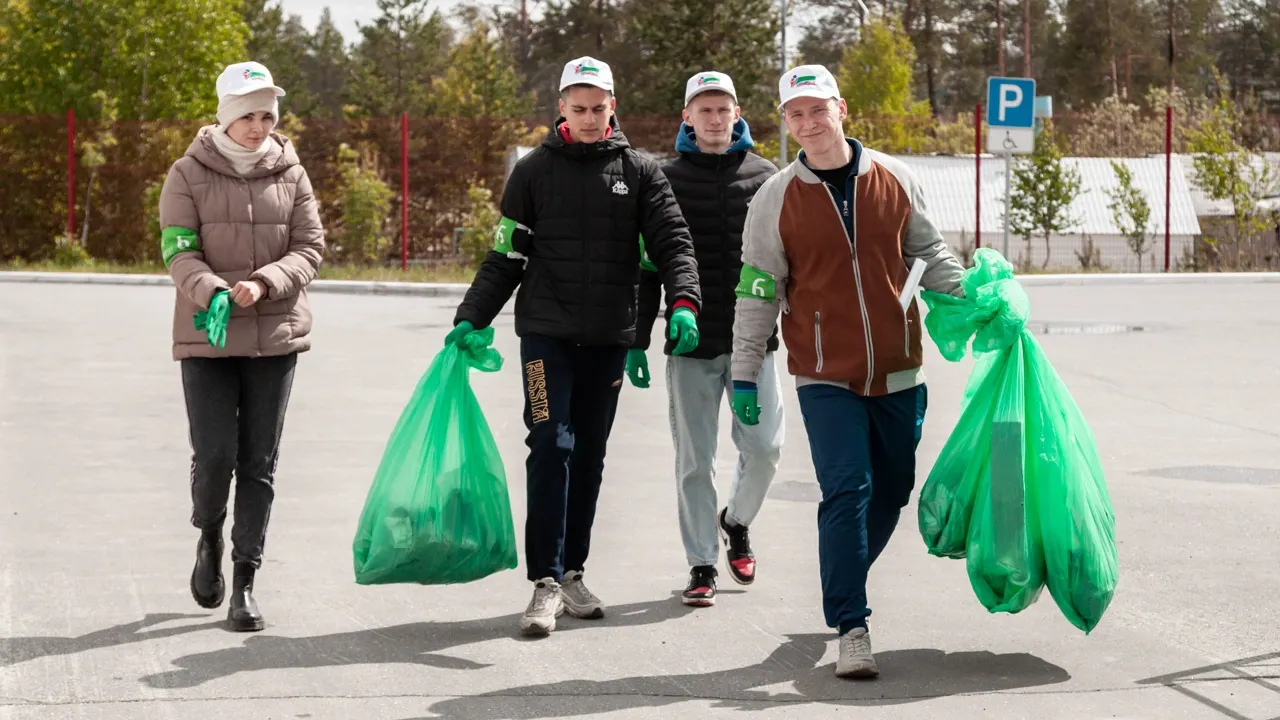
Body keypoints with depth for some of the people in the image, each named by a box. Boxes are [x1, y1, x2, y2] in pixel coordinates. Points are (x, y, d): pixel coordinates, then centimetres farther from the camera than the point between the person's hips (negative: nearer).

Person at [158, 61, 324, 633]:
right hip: (207, 337, -2)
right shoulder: (190, 174, -1)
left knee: (259, 463, 3)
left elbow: (310, 248, 0)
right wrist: (214, 292, -27)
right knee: (214, 456, -7)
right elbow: (179, 252, -8)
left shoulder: (290, 175, 4)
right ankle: (208, 537, 25)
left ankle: (245, 582, 12)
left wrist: (263, 283, -18)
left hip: (276, 337, 2)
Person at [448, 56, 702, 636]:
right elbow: (505, 257, 5)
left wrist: (684, 302, -19)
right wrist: (471, 317, -4)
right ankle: (545, 583, -12)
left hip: (609, 338, 2)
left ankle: (571, 571, 19)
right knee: (550, 447, -12)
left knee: (589, 456, 9)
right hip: (546, 332, -2)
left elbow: (672, 242, -2)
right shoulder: (534, 171, 4)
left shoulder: (639, 173, 6)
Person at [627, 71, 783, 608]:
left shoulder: (764, 176, 6)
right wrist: (637, 342, 1)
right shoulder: (668, 179, 4)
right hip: (691, 343, -1)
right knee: (694, 461, 3)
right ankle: (702, 564, 13)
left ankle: (736, 522, 26)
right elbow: (648, 266, 5)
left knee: (763, 447, -3)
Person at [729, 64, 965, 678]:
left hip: (897, 372, 3)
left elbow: (928, 254, 13)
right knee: (847, 491, -13)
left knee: (891, 491, 12)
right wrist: (744, 374, 1)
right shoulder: (776, 199, -3)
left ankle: (842, 586, 35)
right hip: (825, 377, -3)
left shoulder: (894, 180, 2)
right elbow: (757, 292, 2)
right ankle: (850, 628, -9)